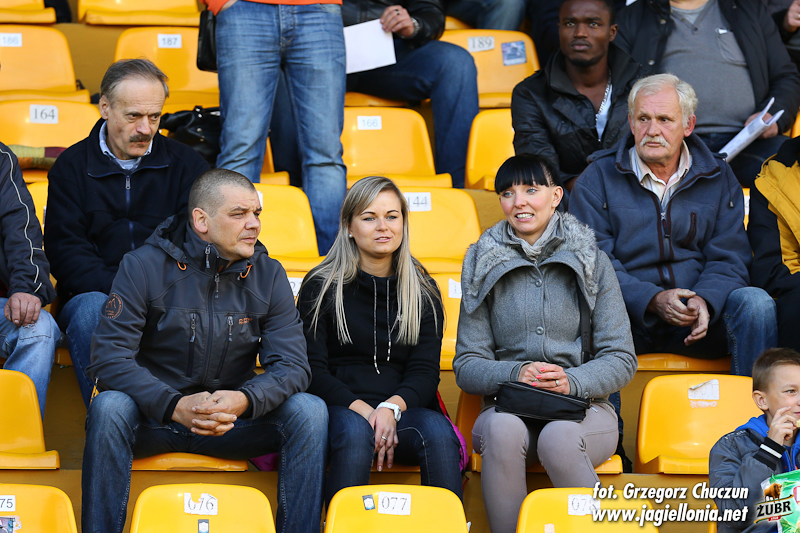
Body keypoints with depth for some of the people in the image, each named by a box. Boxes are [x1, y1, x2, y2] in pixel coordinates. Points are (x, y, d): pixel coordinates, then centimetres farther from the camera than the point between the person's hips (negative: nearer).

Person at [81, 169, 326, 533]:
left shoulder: (268, 276, 2)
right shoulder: (144, 267, -8)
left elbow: (291, 366, -5)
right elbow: (109, 359, -15)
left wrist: (244, 401, -29)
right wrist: (175, 405, -32)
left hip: (232, 420, 2)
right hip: (152, 421, -2)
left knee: (309, 411, -21)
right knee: (109, 407, -34)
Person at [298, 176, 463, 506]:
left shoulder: (423, 291, 14)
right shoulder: (321, 286, 7)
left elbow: (425, 372, 7)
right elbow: (313, 370, 1)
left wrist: (391, 407, -16)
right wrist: (361, 409, -17)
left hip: (404, 407, 2)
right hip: (340, 407, -2)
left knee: (438, 432, -32)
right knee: (355, 431, -38)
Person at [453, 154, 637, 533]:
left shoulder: (592, 261, 6)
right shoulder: (485, 265, 9)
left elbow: (621, 360, 3)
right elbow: (466, 367, 5)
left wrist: (573, 381, -17)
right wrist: (515, 373, -15)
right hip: (508, 406, 1)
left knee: (559, 438, -36)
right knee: (502, 429, -35)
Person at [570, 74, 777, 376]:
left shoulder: (718, 178, 12)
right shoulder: (596, 180, 6)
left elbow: (728, 259, 7)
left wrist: (703, 300, -17)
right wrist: (652, 300, -20)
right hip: (629, 315, -2)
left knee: (756, 303, -27)